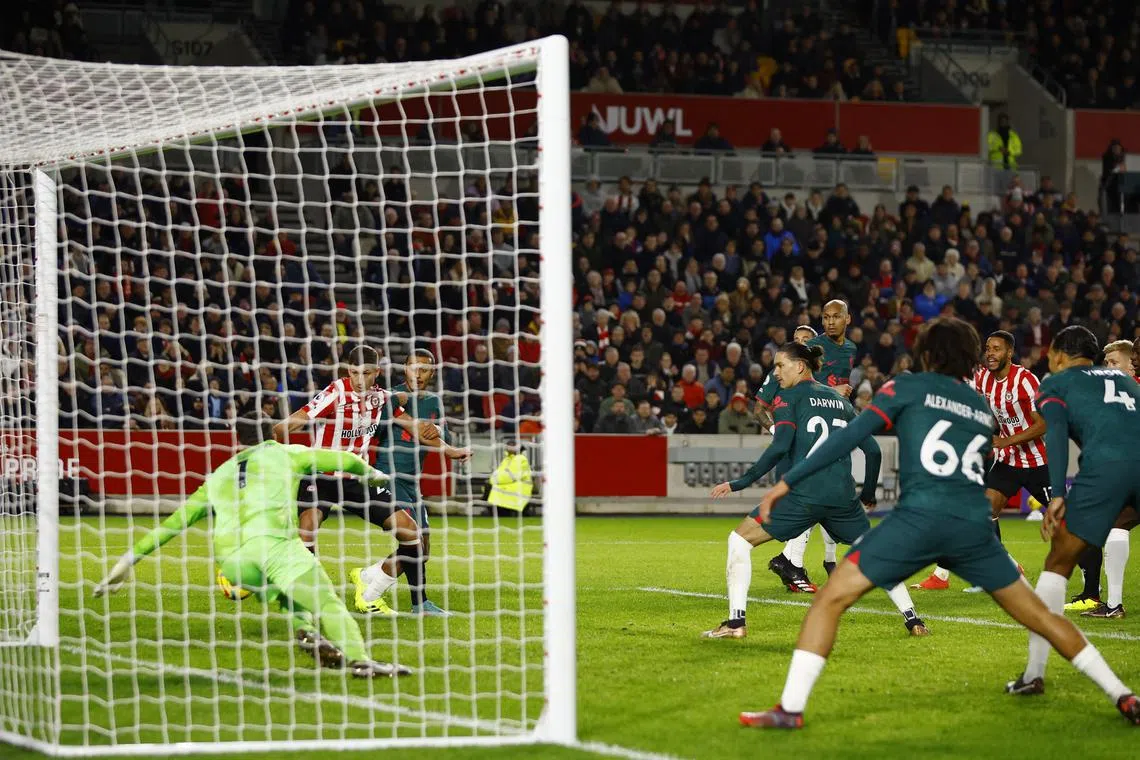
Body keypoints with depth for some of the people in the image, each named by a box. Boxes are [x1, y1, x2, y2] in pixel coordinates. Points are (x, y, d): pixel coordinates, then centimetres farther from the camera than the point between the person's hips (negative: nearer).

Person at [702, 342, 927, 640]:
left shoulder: (789, 397, 3)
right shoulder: (840, 401, 20)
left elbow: (781, 446, -11)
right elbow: (873, 450, 18)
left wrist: (741, 482, -9)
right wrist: (868, 494, 30)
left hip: (804, 494, -5)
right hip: (842, 496, 5)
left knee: (740, 539, 5)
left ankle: (736, 622, -6)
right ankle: (912, 618, 19)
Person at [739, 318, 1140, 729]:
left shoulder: (907, 387, 11)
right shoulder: (984, 409, 24)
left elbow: (850, 436, 2)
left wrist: (787, 481, 2)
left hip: (920, 516, -5)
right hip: (974, 525, 5)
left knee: (830, 599, 1)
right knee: (1038, 614, 17)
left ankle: (790, 709, -10)